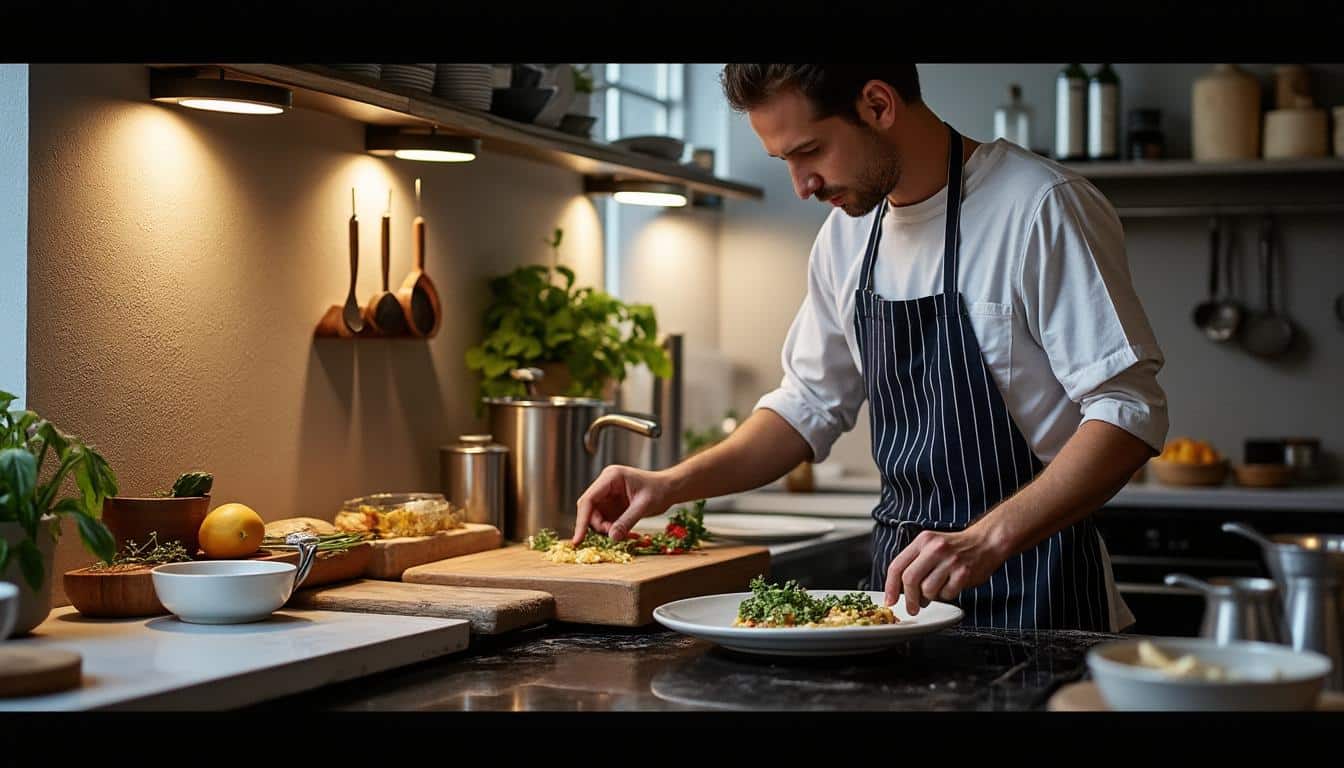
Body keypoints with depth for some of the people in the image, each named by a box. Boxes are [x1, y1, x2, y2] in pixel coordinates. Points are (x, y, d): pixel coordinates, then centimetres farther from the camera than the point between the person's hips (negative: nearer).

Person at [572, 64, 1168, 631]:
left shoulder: (1041, 209, -16)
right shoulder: (847, 235, 7)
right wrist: (672, 485, 3)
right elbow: (811, 405, 17)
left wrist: (987, 541, -29)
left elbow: (1129, 413, -19)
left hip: (1026, 591, -6)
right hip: (902, 575, 6)